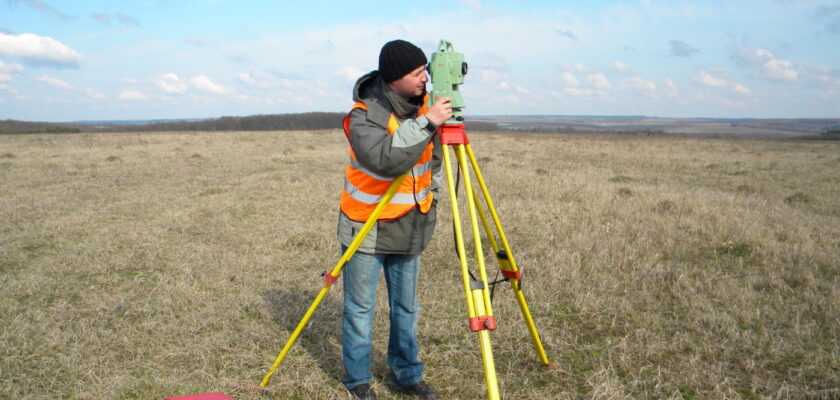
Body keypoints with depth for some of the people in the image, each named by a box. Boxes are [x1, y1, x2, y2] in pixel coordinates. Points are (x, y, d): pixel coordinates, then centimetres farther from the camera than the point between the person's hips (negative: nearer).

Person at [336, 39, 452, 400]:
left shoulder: (422, 103, 0)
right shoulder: (365, 115, -21)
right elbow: (385, 159, -39)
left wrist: (432, 193, 16)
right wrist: (427, 124, -39)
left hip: (409, 227, 6)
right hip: (367, 227, -5)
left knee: (406, 307, 14)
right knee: (360, 308, 6)